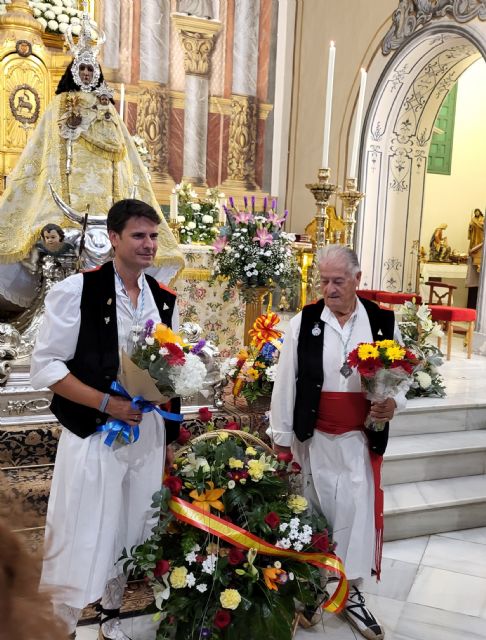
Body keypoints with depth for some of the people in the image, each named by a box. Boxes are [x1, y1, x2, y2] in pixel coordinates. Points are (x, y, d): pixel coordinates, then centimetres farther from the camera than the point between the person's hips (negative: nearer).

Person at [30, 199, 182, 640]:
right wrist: (106, 403, -19)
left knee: (130, 532, 17)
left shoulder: (165, 299, 7)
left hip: (148, 431, 5)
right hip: (94, 432, -5)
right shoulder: (78, 289, -10)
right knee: (82, 540, 1)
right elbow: (45, 367, -11)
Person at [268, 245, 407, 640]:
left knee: (358, 508, 5)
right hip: (314, 437, -1)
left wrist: (394, 403, -12)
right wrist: (281, 436, -2)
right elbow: (286, 381, -3)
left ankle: (351, 591, 22)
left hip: (362, 437, 1)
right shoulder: (304, 321, -4)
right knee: (319, 508, 11)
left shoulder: (383, 322, -1)